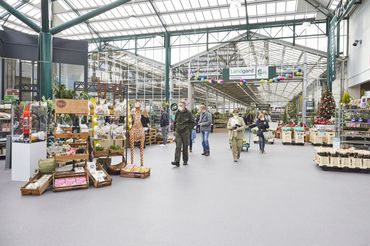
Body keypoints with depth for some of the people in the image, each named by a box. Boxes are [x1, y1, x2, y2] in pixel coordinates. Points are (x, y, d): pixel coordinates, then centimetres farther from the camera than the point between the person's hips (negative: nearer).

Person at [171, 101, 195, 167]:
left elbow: (193, 123, -2)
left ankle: (185, 160, 20)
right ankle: (177, 161, -10)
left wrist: (187, 128, -8)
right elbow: (175, 122, 19)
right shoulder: (177, 113, 6)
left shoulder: (188, 113, -6)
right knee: (178, 146, -6)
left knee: (185, 147, 7)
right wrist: (175, 129, 12)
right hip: (178, 132, 3)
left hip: (185, 132, -3)